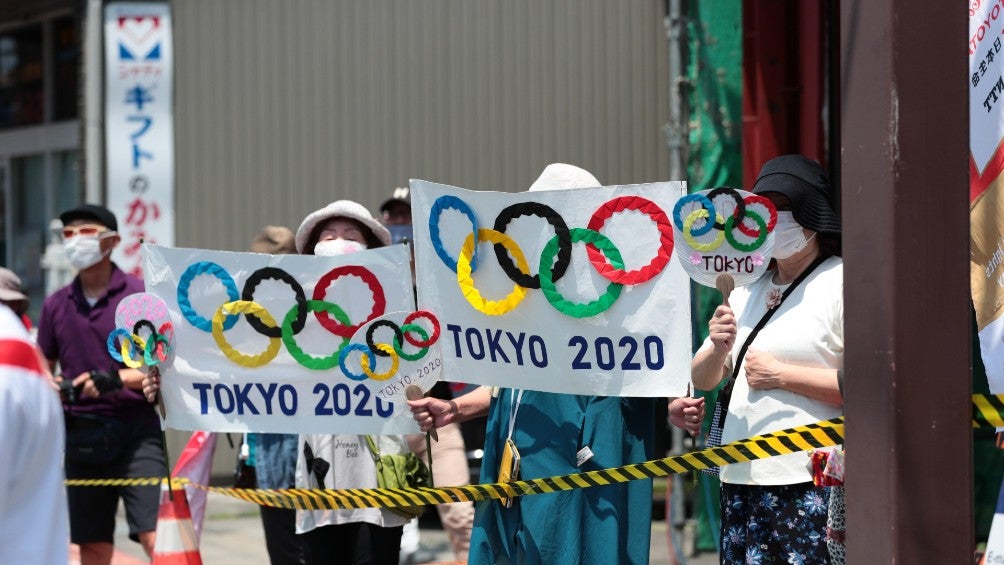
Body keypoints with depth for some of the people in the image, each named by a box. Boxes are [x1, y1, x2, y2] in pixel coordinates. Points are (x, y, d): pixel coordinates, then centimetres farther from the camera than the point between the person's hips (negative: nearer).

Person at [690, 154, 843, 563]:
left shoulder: (843, 282, -4)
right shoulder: (747, 291, 18)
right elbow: (701, 379, 17)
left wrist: (781, 374, -12)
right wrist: (718, 349, -5)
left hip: (810, 483, -7)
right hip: (741, 479, 7)